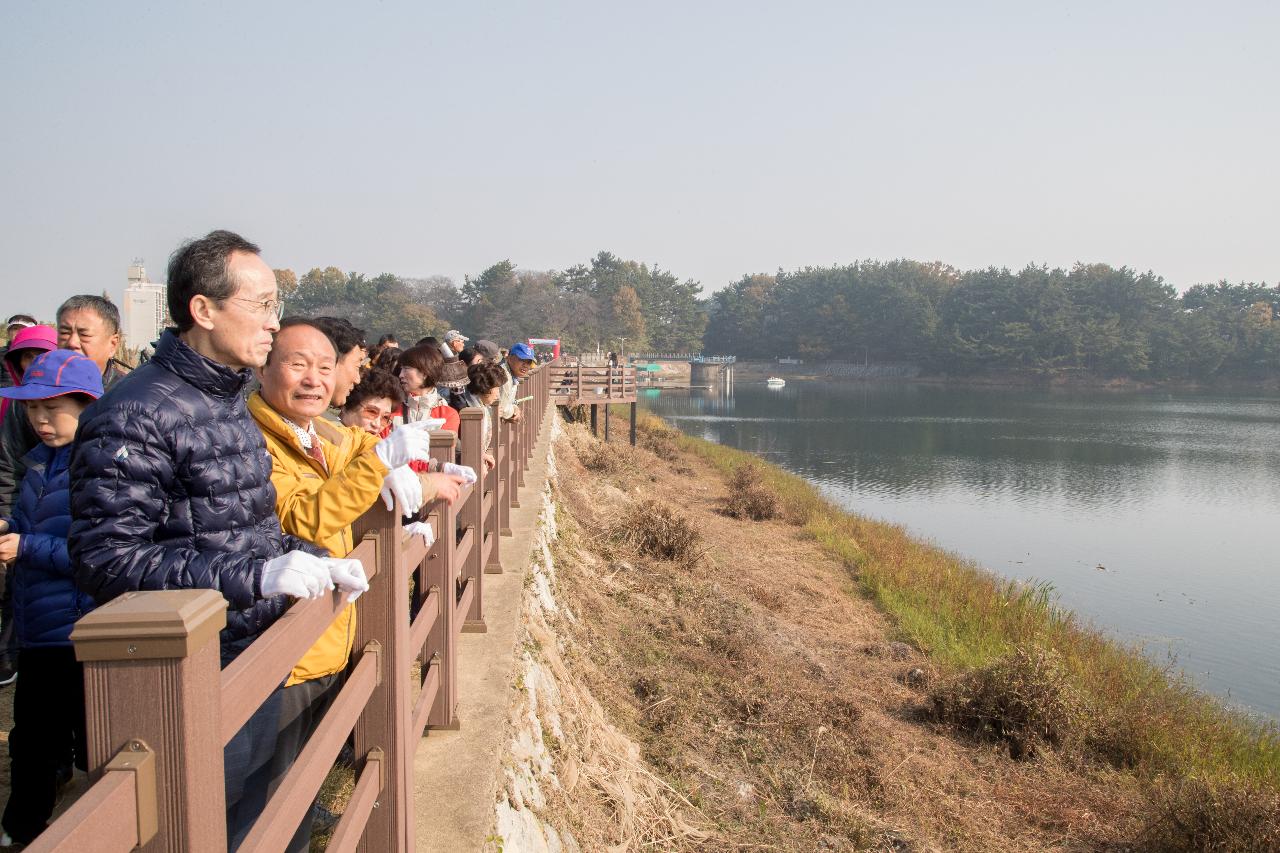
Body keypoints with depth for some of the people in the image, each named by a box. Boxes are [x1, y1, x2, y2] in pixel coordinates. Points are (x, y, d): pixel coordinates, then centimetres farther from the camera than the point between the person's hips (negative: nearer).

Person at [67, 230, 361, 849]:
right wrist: (254, 576, -31)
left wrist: (311, 560, 3)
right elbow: (106, 559, -25)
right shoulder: (136, 415, -19)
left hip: (258, 667, 9)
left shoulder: (231, 403, 11)